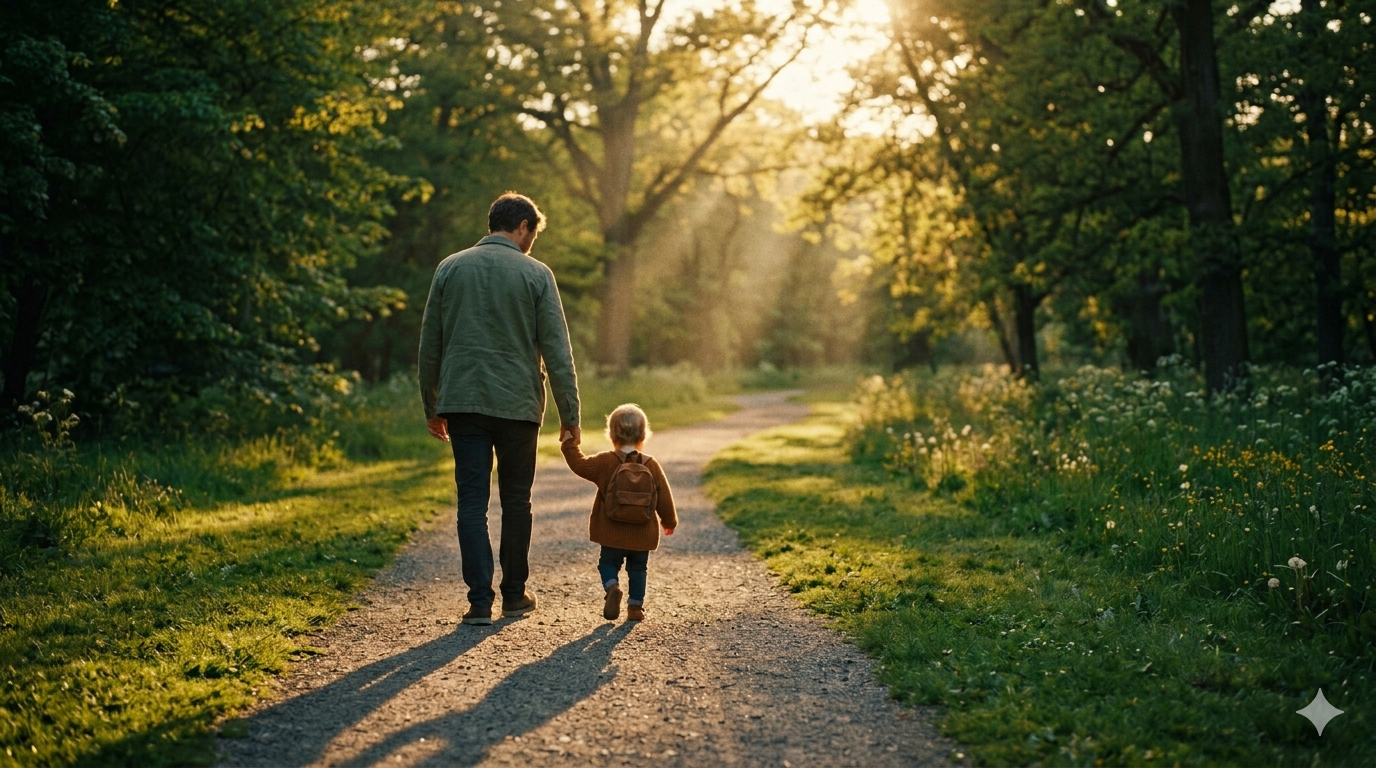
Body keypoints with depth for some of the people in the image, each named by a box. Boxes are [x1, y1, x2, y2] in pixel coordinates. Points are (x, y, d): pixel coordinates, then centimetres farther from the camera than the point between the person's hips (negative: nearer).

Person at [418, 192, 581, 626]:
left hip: (462, 403, 1)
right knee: (516, 501, 12)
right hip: (518, 406, -1)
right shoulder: (536, 274, -2)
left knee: (472, 501, 3)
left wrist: (432, 408, 17)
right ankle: (514, 595, 19)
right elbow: (557, 351, -4)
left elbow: (429, 345, 8)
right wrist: (569, 415, 0)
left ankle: (480, 600, -2)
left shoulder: (450, 269, 6)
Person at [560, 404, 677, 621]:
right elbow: (663, 497, 3)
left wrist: (570, 446, 14)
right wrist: (669, 521, 17)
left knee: (608, 563, 12)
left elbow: (581, 465, 0)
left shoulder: (606, 461, -7)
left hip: (613, 533, -1)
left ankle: (612, 587, -16)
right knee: (638, 569, 15)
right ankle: (635, 607, 12)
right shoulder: (651, 465, -2)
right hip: (642, 535, 2)